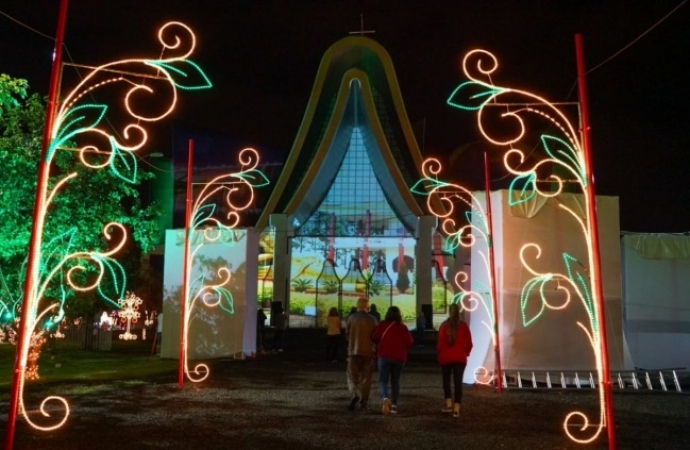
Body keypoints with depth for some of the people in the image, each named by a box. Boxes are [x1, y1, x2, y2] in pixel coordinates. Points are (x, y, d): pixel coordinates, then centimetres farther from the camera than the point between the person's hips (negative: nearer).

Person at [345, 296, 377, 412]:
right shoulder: (372, 319, -7)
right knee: (365, 379, 8)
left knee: (352, 377, 10)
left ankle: (354, 395, -14)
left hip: (353, 351, 0)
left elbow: (347, 334, -1)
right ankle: (363, 404, 6)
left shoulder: (351, 318, -6)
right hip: (368, 352, 0)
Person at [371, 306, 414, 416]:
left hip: (384, 356, -2)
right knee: (395, 381, 14)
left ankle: (385, 398, -24)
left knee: (383, 380, 2)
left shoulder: (383, 325, -4)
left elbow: (374, 338, -10)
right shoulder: (403, 327, 1)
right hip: (399, 358, 2)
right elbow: (410, 342, -2)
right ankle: (394, 405, 9)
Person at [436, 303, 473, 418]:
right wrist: (465, 353, 17)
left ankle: (449, 404, 9)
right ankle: (456, 409, -1)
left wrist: (439, 353, 9)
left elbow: (440, 342, -6)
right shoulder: (464, 325, -1)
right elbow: (469, 343, 2)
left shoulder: (444, 325, -6)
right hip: (460, 358, 1)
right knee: (458, 382, 2)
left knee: (446, 380, 15)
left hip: (446, 357, -1)